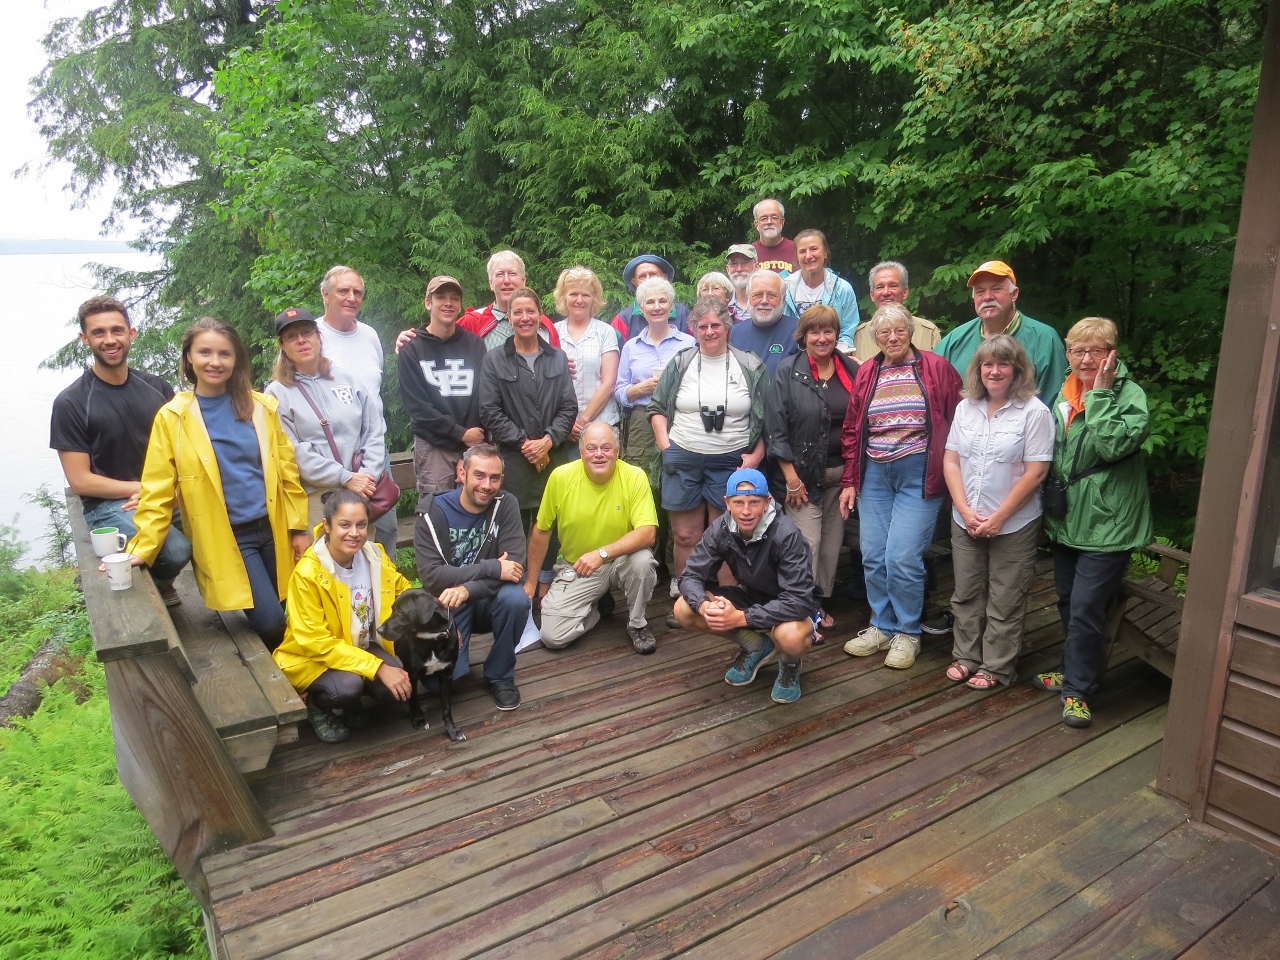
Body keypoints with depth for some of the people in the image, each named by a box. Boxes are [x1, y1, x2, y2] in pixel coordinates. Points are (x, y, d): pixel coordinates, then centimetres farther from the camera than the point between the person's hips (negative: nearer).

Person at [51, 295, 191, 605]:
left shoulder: (157, 388, 7)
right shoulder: (71, 403, -4)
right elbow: (80, 481, -5)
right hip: (109, 504, -5)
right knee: (176, 549, -32)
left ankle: (159, 579, 8)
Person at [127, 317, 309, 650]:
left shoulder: (262, 406, 4)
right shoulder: (172, 418, -4)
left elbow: (287, 469, 7)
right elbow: (158, 492, -3)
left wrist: (298, 526, 5)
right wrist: (140, 550, -8)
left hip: (272, 528, 3)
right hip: (226, 538, -3)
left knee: (274, 618, 10)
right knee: (269, 623, -10)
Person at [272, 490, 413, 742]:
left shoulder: (376, 556, -10)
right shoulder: (308, 573, -25)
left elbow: (405, 593, 7)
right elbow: (316, 642, -25)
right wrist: (378, 667, -30)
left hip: (365, 647, 5)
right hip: (315, 656, -5)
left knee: (398, 687, -20)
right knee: (348, 685, -34)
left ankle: (349, 704, 11)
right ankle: (318, 705, 3)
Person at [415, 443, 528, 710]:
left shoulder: (506, 505, -10)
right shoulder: (434, 512, -13)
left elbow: (515, 568, -18)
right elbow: (431, 576, -22)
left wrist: (468, 590, -33)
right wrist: (492, 568, -29)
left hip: (489, 601, 1)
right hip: (448, 606, -1)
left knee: (515, 598, -32)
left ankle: (500, 675, -5)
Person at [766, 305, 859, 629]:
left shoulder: (853, 371, 5)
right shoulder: (788, 371, -5)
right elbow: (776, 427, -8)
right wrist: (791, 478, -11)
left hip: (842, 472, 4)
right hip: (805, 473, -4)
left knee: (832, 542, 10)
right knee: (807, 543, -6)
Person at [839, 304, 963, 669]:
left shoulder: (936, 368, 0)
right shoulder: (866, 373, 9)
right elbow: (852, 431, 12)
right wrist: (849, 481, 9)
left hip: (919, 475, -4)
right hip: (874, 475, 4)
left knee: (902, 558, -8)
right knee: (872, 556, 4)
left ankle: (907, 633, 11)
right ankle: (882, 626, 22)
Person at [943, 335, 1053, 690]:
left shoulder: (1034, 412, -10)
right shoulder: (966, 407, 5)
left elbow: (1035, 473, -13)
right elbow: (950, 461, 3)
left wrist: (997, 518, -14)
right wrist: (966, 511, -8)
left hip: (1013, 525, -4)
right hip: (965, 521, 5)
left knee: (1004, 601, 6)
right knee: (966, 593, 15)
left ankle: (997, 666, 21)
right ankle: (966, 656, 30)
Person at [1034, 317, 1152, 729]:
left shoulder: (1129, 395, -10)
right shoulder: (1065, 395, 8)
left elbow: (1114, 445, -27)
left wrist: (1100, 394, -21)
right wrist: (1052, 504, 18)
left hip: (1107, 524, -7)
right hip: (1068, 520, 7)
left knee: (1085, 607, -6)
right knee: (1068, 602, 17)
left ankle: (1078, 689, 8)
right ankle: (1074, 670, 36)